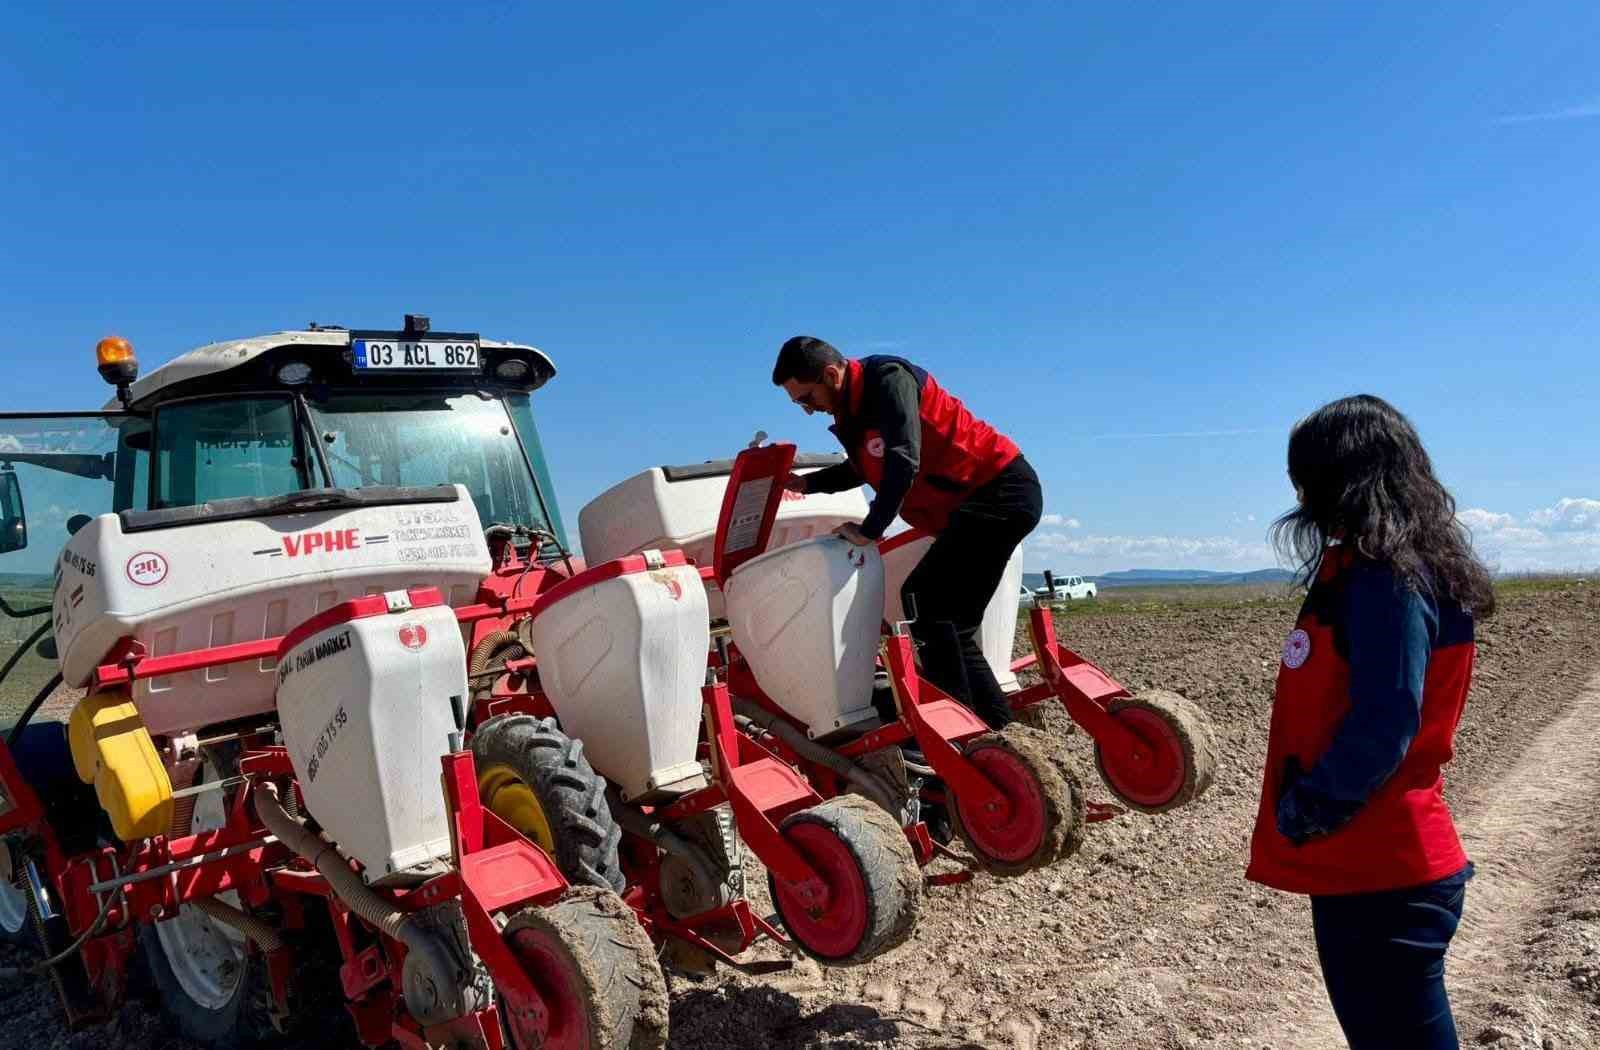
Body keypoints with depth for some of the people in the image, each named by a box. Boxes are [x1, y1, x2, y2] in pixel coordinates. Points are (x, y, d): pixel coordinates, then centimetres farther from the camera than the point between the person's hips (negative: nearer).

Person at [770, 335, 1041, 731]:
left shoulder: (888, 379, -18)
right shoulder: (852, 408, 10)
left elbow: (903, 463, -29)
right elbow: (865, 469, 29)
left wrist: (868, 531, -21)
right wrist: (806, 483, 17)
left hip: (1002, 493, -10)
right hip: (973, 504, 10)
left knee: (923, 597, -16)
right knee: (950, 625, 8)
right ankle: (999, 726, 13)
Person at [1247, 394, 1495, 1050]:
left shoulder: (1385, 578, -19)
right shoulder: (1371, 570, 11)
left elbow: (1381, 727, -25)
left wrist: (1301, 815, -14)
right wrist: (1306, 809, 11)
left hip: (1381, 872, -9)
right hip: (1371, 863, 9)